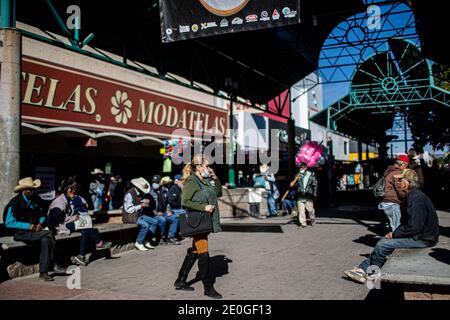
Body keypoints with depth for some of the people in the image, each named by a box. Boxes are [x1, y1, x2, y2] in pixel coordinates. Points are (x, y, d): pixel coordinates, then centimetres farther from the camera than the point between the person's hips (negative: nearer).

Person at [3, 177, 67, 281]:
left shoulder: (36, 199, 8)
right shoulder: (15, 203, -10)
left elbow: (42, 215, 19)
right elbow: (9, 223, -12)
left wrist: (41, 223, -4)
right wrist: (28, 226, -19)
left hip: (34, 230, 6)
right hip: (20, 233, -6)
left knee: (45, 240, -27)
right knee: (48, 234, -27)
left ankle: (43, 272, -24)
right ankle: (52, 266, -18)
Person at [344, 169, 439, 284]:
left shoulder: (415, 198, -22)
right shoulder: (413, 196, 12)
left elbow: (414, 227, -27)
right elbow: (409, 223, 18)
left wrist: (394, 234, -14)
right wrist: (395, 232, 4)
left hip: (422, 239, -11)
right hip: (419, 235, 11)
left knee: (383, 244, -13)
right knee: (384, 241, 9)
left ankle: (369, 273, 6)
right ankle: (363, 268, 9)